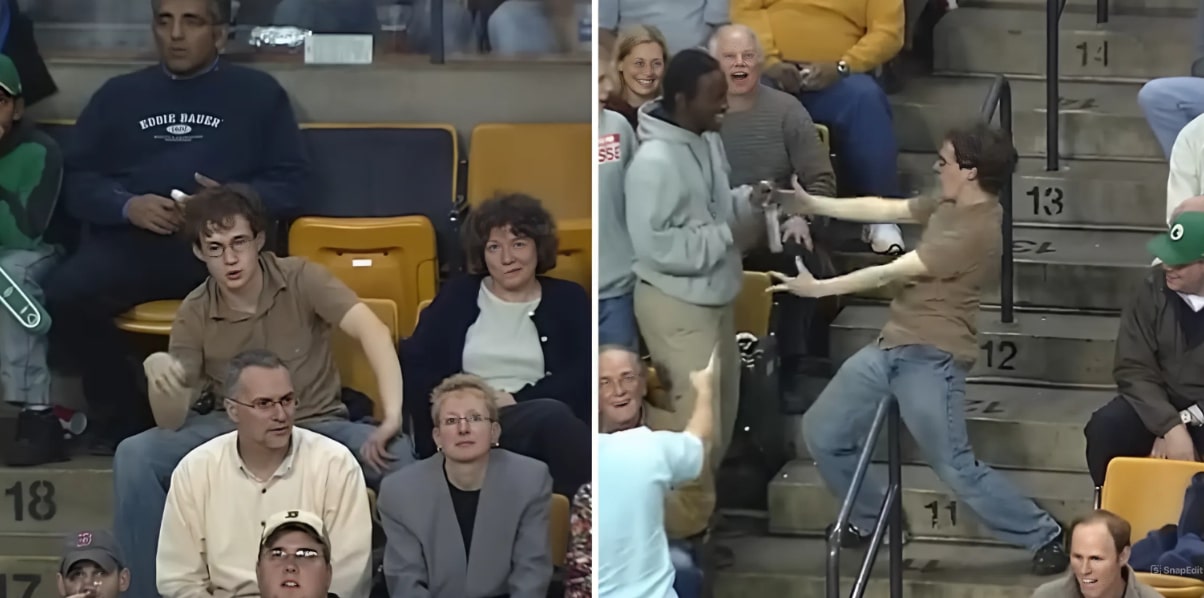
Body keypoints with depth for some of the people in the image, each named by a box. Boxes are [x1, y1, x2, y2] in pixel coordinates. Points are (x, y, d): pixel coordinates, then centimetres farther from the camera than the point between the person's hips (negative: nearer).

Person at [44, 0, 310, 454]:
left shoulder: (258, 93, 19)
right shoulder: (119, 94, 24)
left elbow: (291, 183, 11)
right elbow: (77, 180, 15)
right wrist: (128, 205, -7)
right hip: (131, 240, 2)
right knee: (64, 294, -30)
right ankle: (123, 414, -10)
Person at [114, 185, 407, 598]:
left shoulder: (301, 279, -10)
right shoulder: (195, 315, -4)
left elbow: (372, 331, -24)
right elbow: (172, 423, -8)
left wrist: (392, 417, -37)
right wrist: (158, 375, -32)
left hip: (317, 426, -1)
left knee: (400, 455, -32)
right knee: (135, 456, -23)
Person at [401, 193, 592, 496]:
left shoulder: (568, 299, 18)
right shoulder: (457, 295, 20)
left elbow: (582, 377, 3)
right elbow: (415, 366, 9)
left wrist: (517, 400, -11)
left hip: (546, 424, 1)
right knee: (553, 416, -35)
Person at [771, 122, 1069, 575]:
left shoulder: (975, 231, -21)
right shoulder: (951, 204, 10)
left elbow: (891, 273, -18)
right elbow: (885, 210, 16)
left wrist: (818, 288, -12)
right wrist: (813, 205, 12)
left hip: (931, 358, -10)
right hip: (892, 346, 10)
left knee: (956, 468, -12)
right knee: (822, 433, 11)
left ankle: (1044, 538, 0)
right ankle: (872, 520, 28)